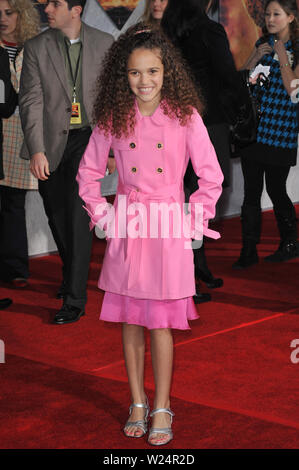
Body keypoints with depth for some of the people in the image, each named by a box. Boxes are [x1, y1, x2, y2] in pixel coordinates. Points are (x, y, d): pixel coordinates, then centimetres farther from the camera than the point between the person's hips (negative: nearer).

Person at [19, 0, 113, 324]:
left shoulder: (104, 44, 1)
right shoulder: (36, 48, 0)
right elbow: (31, 101, -6)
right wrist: (36, 150, -16)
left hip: (87, 139, -2)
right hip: (51, 142, 2)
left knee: (77, 213, -12)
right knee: (58, 217, 13)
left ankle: (74, 299, -10)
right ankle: (72, 275, 37)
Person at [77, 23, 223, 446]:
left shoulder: (185, 116, -5)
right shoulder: (113, 119, 1)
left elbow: (212, 178, -1)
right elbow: (88, 173, 12)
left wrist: (192, 220, -5)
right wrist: (103, 216, 5)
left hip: (168, 229, -2)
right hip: (127, 228, 2)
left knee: (161, 324, 1)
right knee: (130, 321, 9)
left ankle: (162, 408, 15)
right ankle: (137, 403, 24)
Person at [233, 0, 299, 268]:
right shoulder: (263, 43, 12)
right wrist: (256, 58, -3)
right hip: (254, 128, 5)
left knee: (276, 190, 3)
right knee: (251, 191, 3)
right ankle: (249, 251, 7)